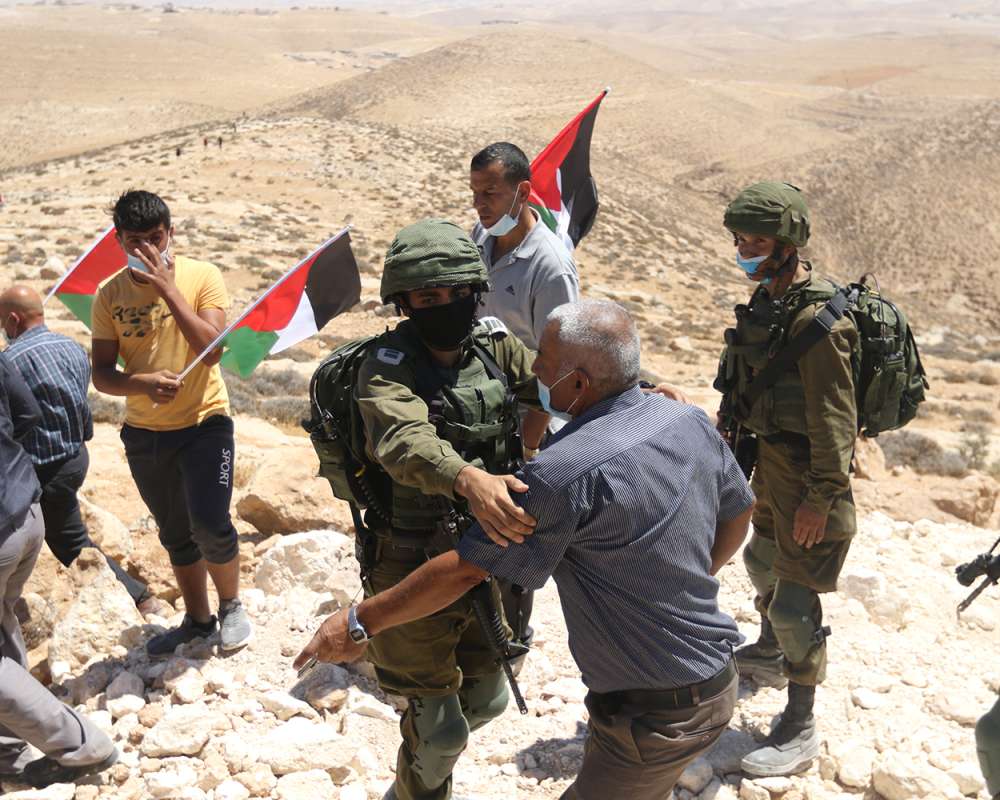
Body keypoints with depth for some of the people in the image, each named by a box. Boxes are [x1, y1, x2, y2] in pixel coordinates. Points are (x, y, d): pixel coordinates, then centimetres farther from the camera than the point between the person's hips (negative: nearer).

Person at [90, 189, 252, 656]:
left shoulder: (201, 276, -9)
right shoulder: (110, 295, -1)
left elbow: (212, 350, -21)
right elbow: (102, 373, -2)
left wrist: (167, 286, -24)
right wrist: (143, 383, -23)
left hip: (203, 423, -3)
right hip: (143, 434, 4)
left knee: (210, 527, -10)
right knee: (175, 536, 16)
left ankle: (231, 607, 18)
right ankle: (197, 618, 35)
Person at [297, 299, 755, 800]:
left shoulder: (567, 472, -27)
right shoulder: (692, 422, -4)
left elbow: (462, 571, -21)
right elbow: (739, 514, 12)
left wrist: (359, 624, -10)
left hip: (655, 717, -8)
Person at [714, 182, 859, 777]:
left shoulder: (817, 318, -25)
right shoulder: (768, 300, 4)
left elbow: (834, 417, -24)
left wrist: (821, 497, -22)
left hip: (808, 474, -10)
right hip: (772, 460, 10)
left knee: (795, 599, -3)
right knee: (762, 560, 27)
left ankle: (800, 730, 12)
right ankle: (770, 655, 53)